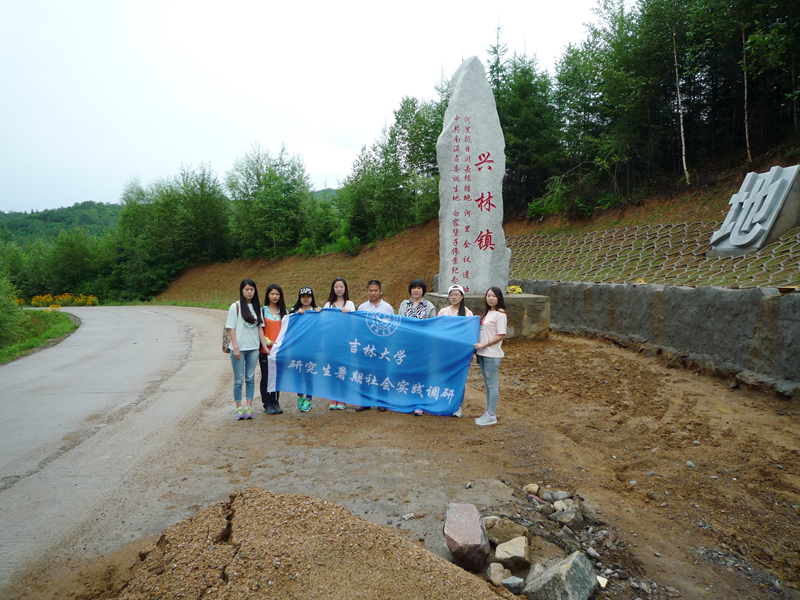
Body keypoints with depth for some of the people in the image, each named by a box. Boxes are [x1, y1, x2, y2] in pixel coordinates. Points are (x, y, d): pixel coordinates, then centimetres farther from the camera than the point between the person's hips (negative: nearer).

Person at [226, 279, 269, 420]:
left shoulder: (257, 307, 11)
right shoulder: (236, 306, -2)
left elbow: (260, 328, 10)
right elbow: (231, 328, -5)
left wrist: (265, 346, 4)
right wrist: (235, 347, -12)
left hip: (253, 348, 4)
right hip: (239, 349, -4)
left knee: (250, 378, 5)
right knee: (239, 379, 2)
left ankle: (249, 408, 11)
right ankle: (239, 409, 10)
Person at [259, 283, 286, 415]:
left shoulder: (284, 311, 10)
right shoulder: (262, 311, 1)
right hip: (265, 350, -2)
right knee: (266, 377, 1)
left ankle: (275, 403, 18)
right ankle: (267, 404, 11)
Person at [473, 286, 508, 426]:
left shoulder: (500, 314, -12)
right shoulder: (487, 312, 14)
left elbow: (501, 335, -16)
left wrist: (484, 344, -17)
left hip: (492, 355, -9)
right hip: (483, 353, 9)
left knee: (492, 385, -2)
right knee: (487, 384, 15)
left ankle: (491, 416, 6)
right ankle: (488, 412, 25)